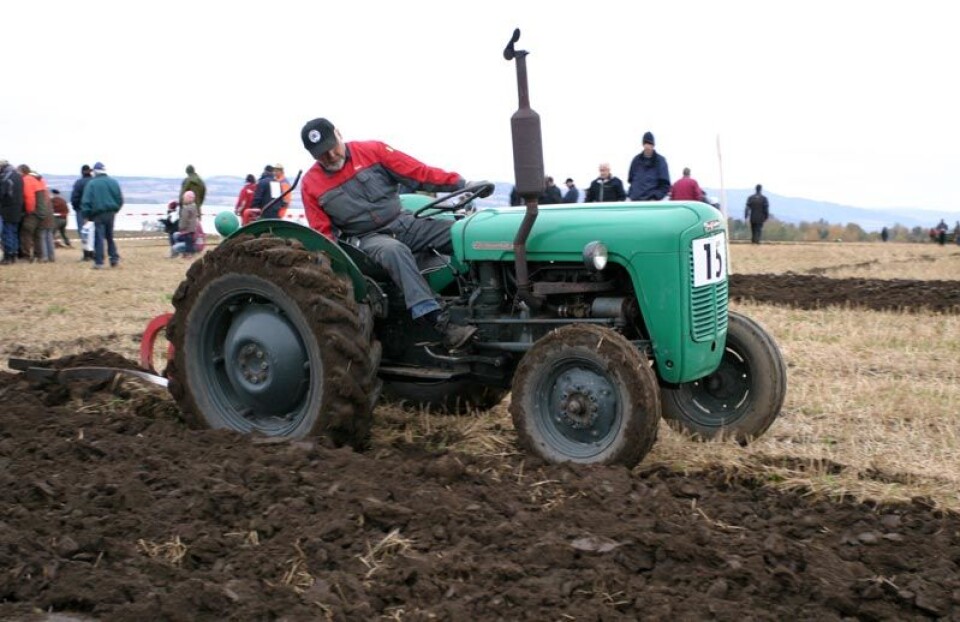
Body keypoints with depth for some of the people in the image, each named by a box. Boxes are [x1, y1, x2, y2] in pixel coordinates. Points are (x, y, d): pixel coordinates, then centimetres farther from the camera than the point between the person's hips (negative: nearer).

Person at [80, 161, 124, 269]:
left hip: (98, 214, -4)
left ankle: (99, 262, -3)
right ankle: (114, 258, 12)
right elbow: (120, 199, 6)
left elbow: (86, 201, -8)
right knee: (110, 237, 17)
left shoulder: (91, 183, -5)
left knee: (99, 238, -2)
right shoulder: (113, 182, 5)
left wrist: (87, 215, -3)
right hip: (111, 213, 4)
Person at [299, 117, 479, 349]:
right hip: (366, 239, -3)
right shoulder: (311, 184, 1)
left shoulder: (372, 150, -1)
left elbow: (419, 173, -5)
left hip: (403, 223, 3)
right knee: (395, 251, -38)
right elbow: (323, 232, 4)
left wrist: (462, 184, -13)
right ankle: (441, 324, -49)